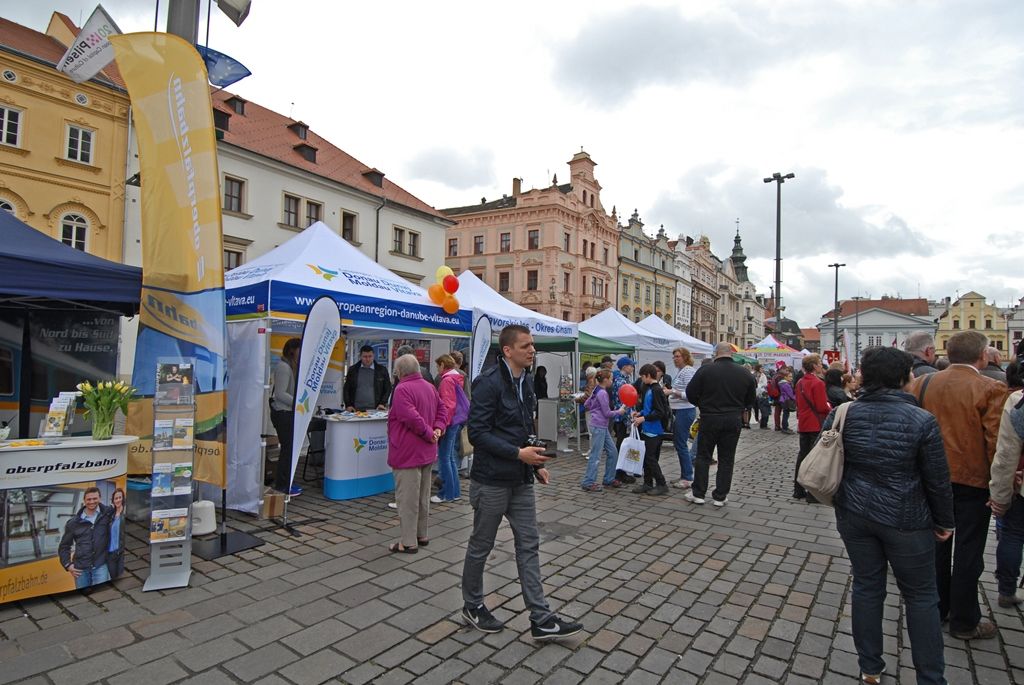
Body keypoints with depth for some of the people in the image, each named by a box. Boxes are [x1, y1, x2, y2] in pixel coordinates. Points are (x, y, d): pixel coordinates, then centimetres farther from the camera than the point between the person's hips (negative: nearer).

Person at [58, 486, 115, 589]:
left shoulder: (107, 513, -1)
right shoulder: (73, 522, 3)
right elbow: (64, 546, 12)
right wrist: (68, 564, 1)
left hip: (100, 566, -2)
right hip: (80, 568, 2)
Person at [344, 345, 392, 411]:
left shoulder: (382, 370, 4)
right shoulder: (353, 370, 8)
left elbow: (388, 388, 7)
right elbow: (346, 389, 10)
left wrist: (382, 403, -4)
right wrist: (348, 405, 0)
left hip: (375, 410, -1)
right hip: (356, 410, 1)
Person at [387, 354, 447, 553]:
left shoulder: (402, 389, -17)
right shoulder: (429, 387, 10)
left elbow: (411, 417, -27)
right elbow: (442, 409, 13)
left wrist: (429, 433, -15)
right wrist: (437, 428, -1)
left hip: (408, 454, -8)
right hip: (427, 452, 9)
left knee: (407, 498, 1)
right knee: (423, 496, 18)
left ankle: (408, 542, 7)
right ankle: (422, 535, 29)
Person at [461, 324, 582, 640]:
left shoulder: (526, 381, 9)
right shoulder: (488, 383, -18)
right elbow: (477, 433, -22)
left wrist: (537, 463, 10)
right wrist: (518, 453, -24)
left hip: (521, 481, 8)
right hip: (491, 481, -8)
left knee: (529, 546, 9)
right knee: (481, 546, 11)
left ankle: (541, 619, 17)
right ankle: (472, 606, 32)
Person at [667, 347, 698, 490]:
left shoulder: (688, 371, -14)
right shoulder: (680, 371, 14)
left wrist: (672, 392, -22)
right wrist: (671, 405, 18)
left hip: (685, 411, -10)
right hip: (680, 411, 10)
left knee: (681, 444, -4)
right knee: (678, 442, 13)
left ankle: (687, 478, 5)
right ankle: (685, 475, 23)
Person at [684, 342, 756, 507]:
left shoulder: (705, 370, -10)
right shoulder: (745, 373, 0)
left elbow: (690, 393, -6)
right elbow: (750, 399, 10)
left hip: (710, 418, -2)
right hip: (733, 420, 2)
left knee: (703, 456, 9)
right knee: (726, 459, 10)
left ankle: (698, 493, 12)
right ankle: (720, 497, 14)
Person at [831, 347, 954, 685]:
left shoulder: (843, 414, -5)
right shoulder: (921, 420, -15)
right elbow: (938, 480, -7)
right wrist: (944, 521, 7)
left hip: (855, 516, 3)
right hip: (905, 520, -3)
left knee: (867, 587, 15)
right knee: (920, 595, 14)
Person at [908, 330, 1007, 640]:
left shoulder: (922, 383, -3)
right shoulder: (990, 390, -16)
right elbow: (997, 443, -18)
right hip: (973, 481, -4)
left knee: (937, 544, 18)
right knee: (968, 551, 8)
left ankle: (936, 608, 32)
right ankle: (964, 622, 20)